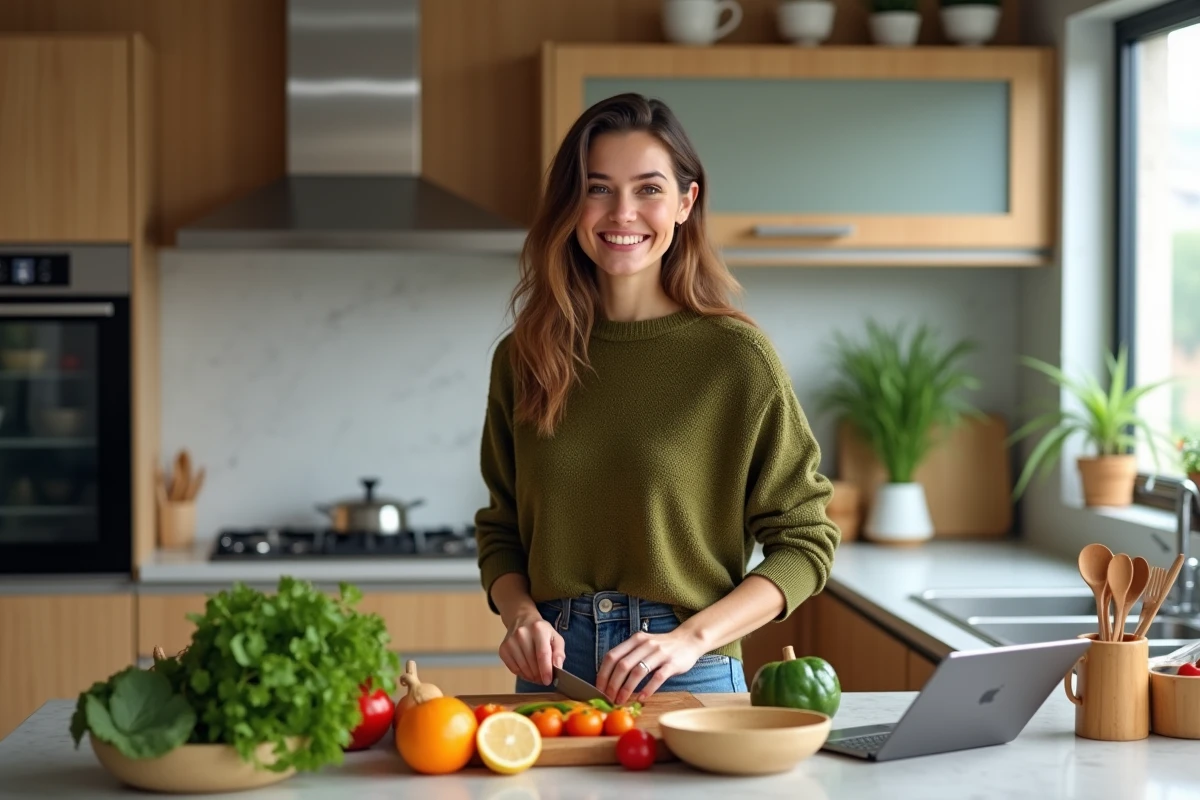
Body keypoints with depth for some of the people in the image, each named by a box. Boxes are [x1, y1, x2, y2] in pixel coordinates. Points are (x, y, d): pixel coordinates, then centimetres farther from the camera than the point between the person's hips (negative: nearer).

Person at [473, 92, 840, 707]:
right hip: (550, 671, 3)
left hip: (692, 679, -2)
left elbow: (804, 540, -4)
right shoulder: (522, 358, 4)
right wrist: (520, 614, -7)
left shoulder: (736, 356, -7)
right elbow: (499, 529, 13)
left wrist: (692, 638, -16)